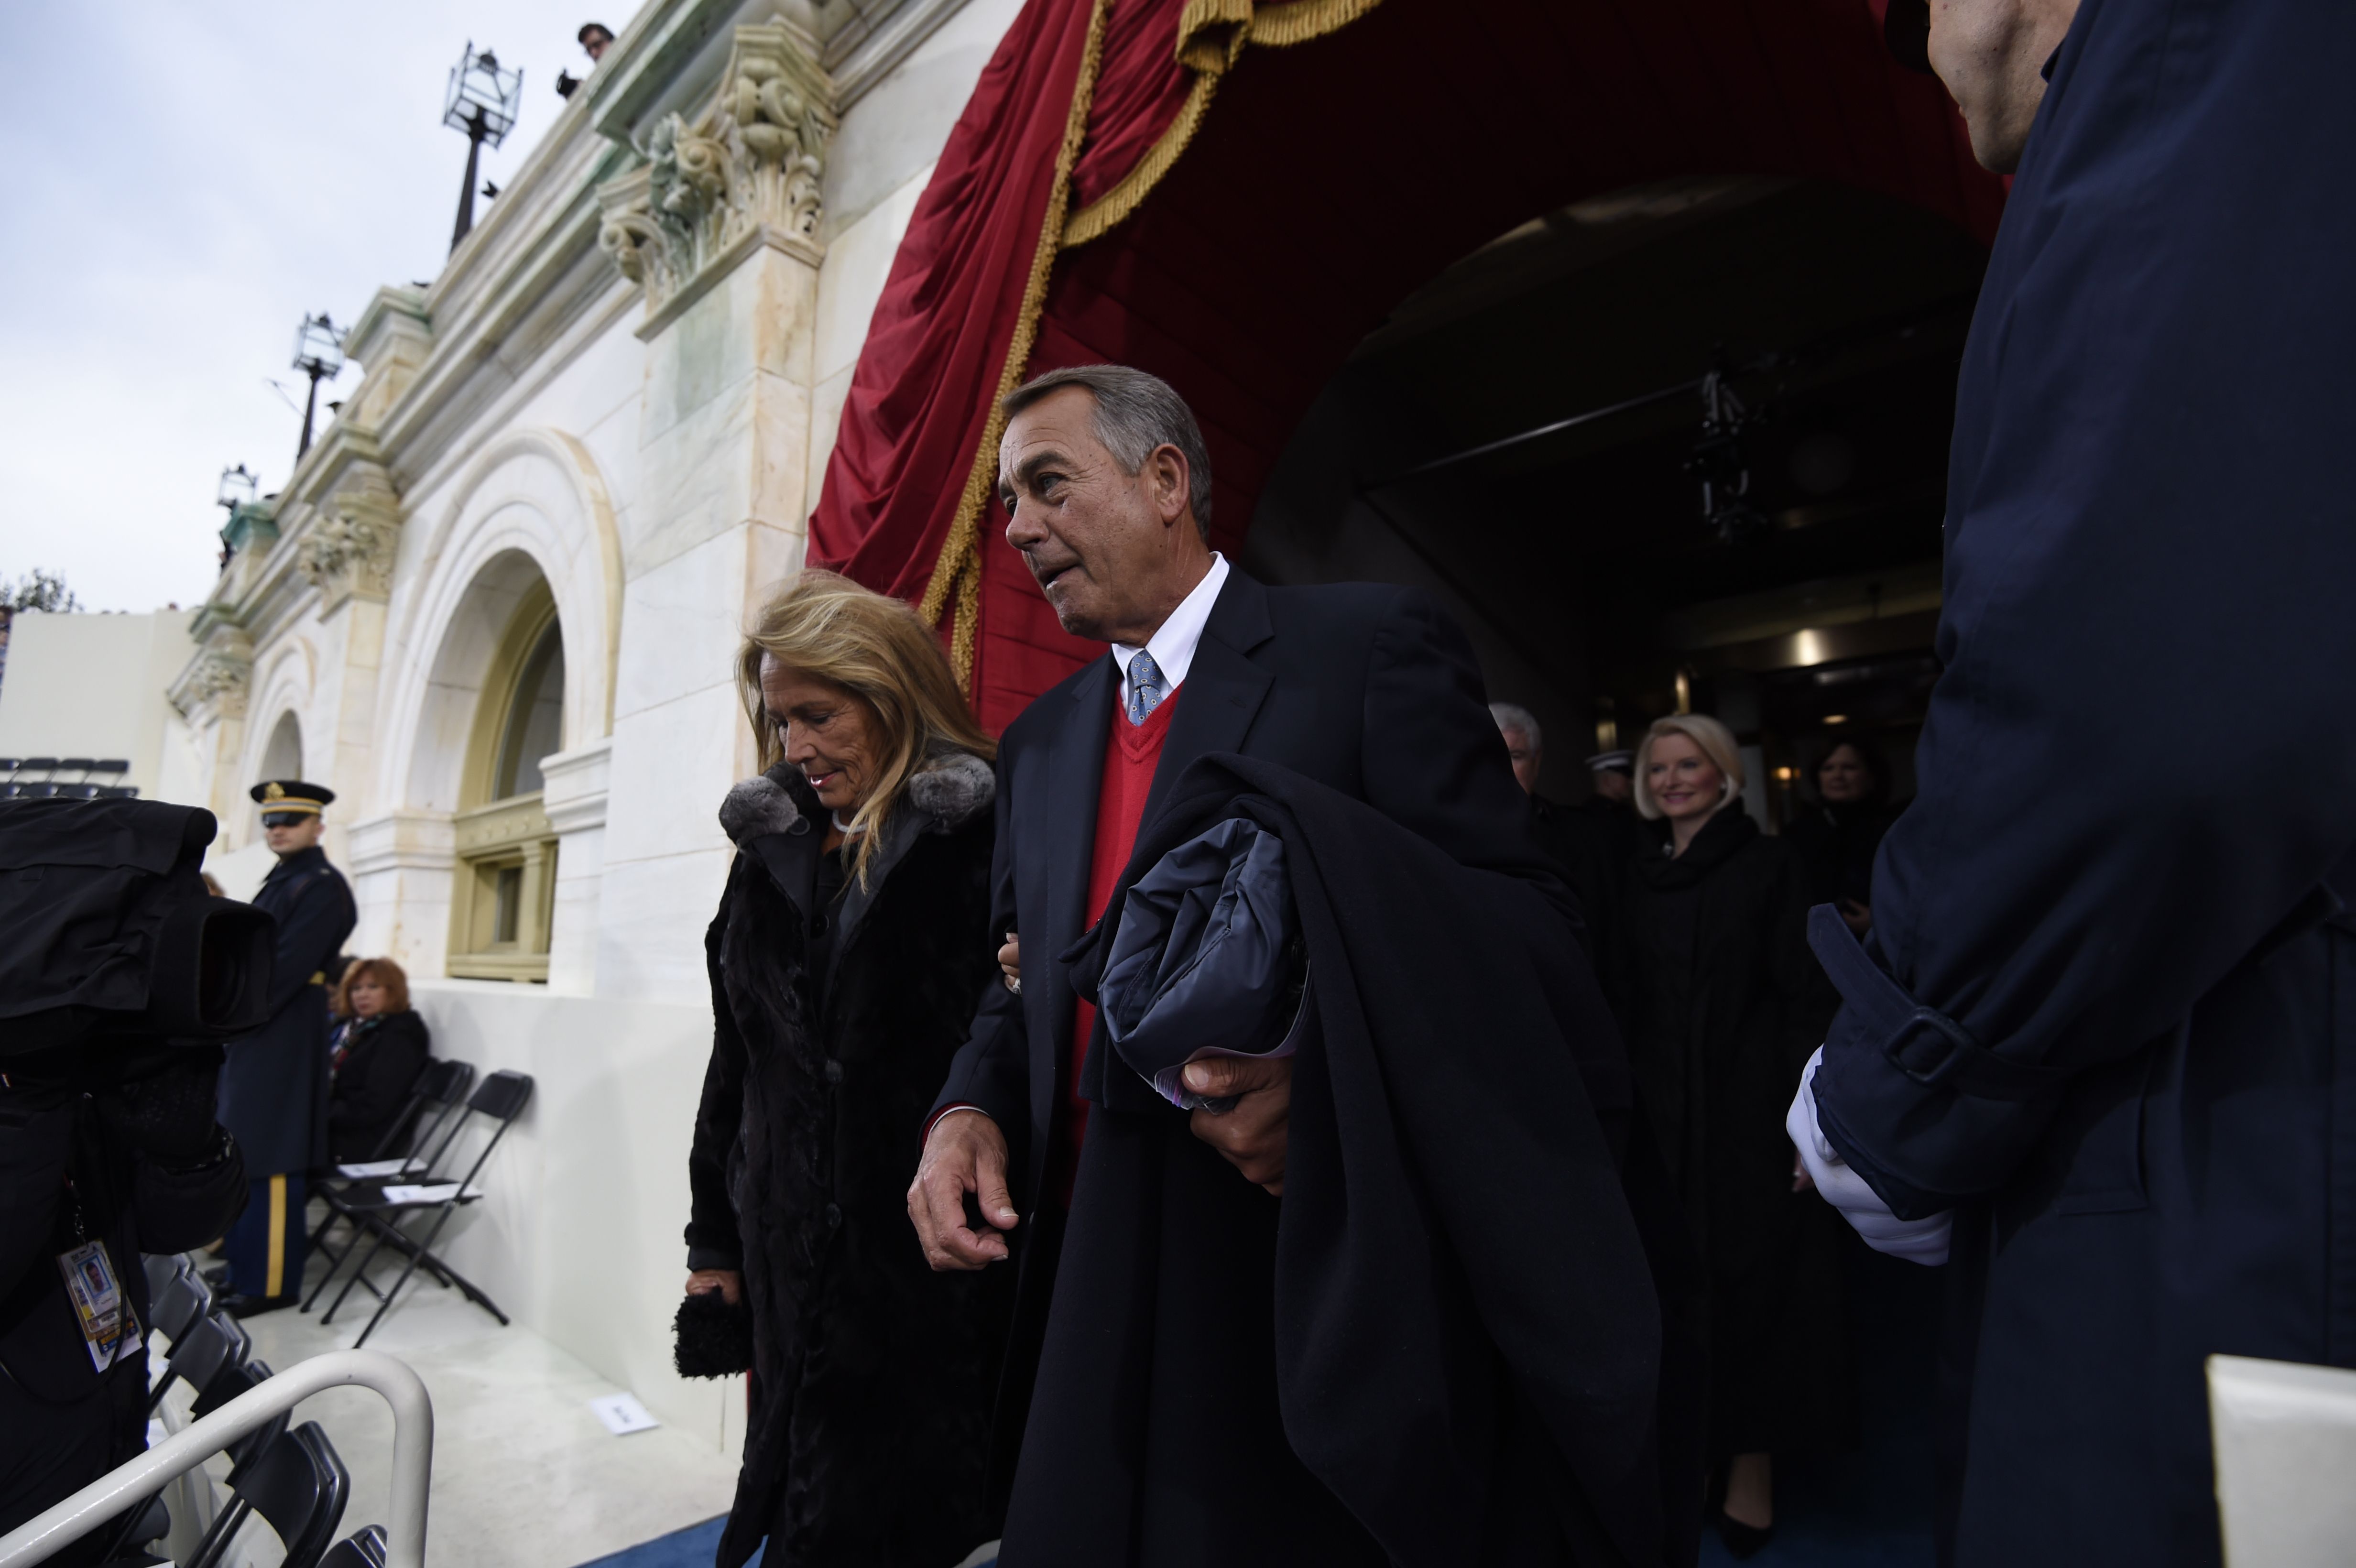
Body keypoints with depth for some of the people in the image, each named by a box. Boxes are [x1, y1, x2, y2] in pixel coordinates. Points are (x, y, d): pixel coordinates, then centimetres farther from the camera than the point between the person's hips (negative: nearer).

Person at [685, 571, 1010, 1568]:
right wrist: (714, 1236, 16)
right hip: (790, 1246, 5)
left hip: (930, 1251, -5)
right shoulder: (772, 848, 9)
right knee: (806, 1480, 15)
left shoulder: (982, 839, -11)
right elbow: (737, 1059, 13)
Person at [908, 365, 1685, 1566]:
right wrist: (970, 1111, -4)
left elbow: (1521, 926, -11)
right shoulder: (1037, 743, 13)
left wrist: (1333, 1076, -26)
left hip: (1330, 1312, -5)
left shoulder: (1375, 644, -6)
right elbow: (1024, 987, 16)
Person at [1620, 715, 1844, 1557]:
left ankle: (1753, 1465, 16)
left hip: (1752, 1110, -4)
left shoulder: (1769, 864, -2)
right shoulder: (1641, 882, 10)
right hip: (1663, 1112, 4)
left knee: (1753, 1282, 3)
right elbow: (1632, 1005, 11)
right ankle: (1697, 1450, 24)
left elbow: (1805, 993, -7)